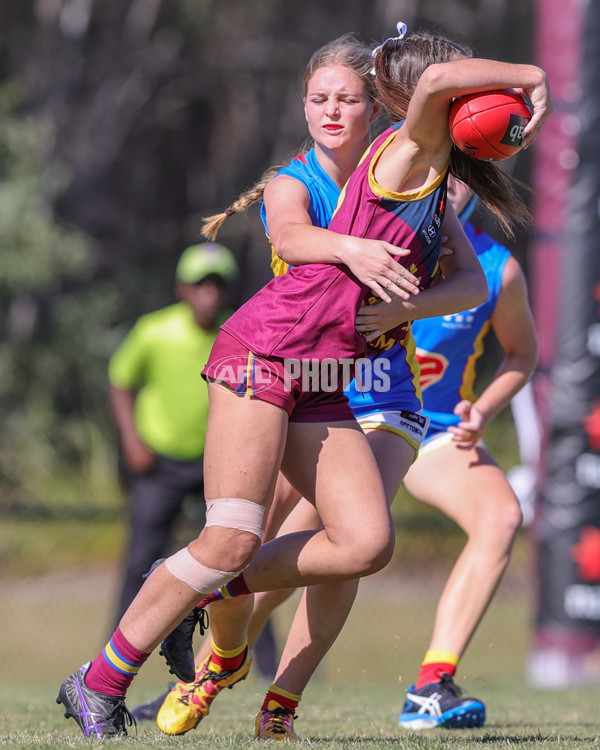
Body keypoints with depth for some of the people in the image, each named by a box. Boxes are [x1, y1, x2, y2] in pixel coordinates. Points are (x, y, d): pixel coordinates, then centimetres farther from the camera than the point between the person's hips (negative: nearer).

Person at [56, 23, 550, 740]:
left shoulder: (437, 194, 20)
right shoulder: (407, 151, -7)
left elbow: (473, 285, 12)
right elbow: (440, 80, -28)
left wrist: (412, 304, -9)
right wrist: (529, 75, -13)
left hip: (321, 386, 9)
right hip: (263, 351, -9)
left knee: (367, 543, -8)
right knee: (231, 541, -15)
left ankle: (207, 586, 11)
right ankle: (98, 686, -3)